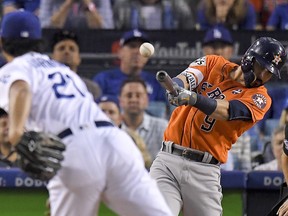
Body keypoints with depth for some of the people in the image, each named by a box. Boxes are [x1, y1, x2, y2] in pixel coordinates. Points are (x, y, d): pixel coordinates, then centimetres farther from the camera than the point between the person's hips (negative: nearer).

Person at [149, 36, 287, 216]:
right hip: (167, 161, 1)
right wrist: (175, 88, -31)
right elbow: (183, 79, -4)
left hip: (205, 171, -1)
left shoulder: (260, 97, 3)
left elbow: (228, 111, -16)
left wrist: (192, 98, -34)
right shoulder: (214, 64, 13)